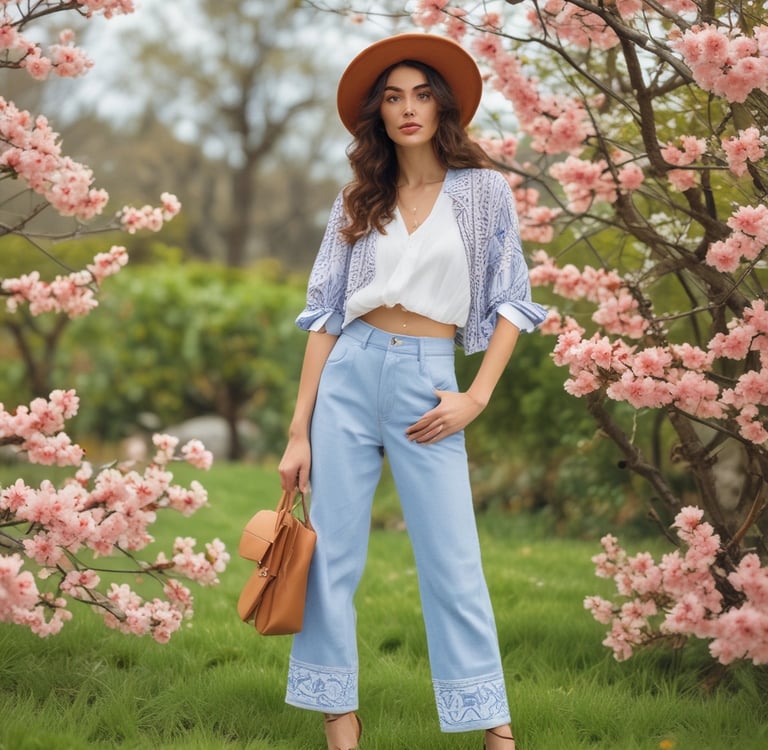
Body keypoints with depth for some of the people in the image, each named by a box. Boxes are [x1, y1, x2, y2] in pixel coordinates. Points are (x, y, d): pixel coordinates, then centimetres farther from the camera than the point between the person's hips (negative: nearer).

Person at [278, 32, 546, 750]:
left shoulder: (483, 189, 4)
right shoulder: (357, 202, 9)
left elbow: (510, 303, 4)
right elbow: (325, 313, 6)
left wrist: (476, 397, -7)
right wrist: (299, 431, 0)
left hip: (427, 380, -2)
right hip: (348, 374, 3)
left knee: (453, 561, -4)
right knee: (331, 553, 0)